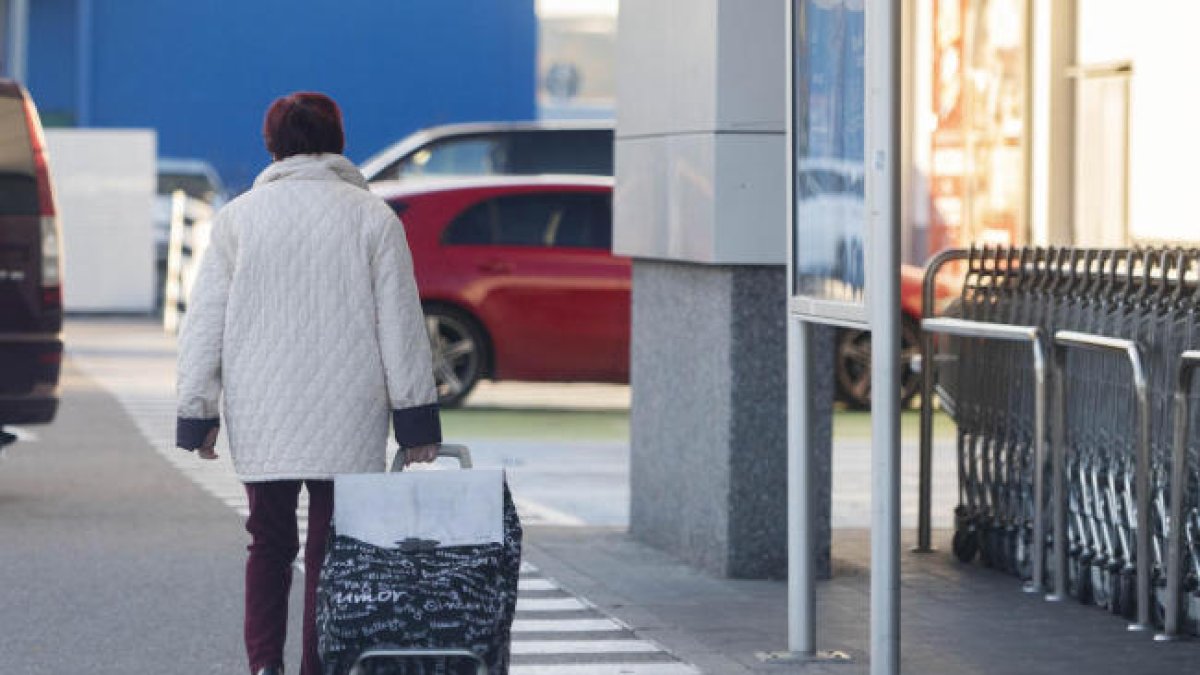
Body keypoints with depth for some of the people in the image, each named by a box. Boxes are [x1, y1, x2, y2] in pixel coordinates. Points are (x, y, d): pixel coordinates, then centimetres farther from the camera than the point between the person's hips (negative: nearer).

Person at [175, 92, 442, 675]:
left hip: (261, 416, 1)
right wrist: (416, 419, 3)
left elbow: (204, 325, 3)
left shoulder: (239, 217, 3)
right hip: (348, 419, -1)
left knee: (269, 542, 12)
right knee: (331, 546, 4)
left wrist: (197, 414, 9)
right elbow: (401, 325, 0)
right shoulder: (372, 217, 0)